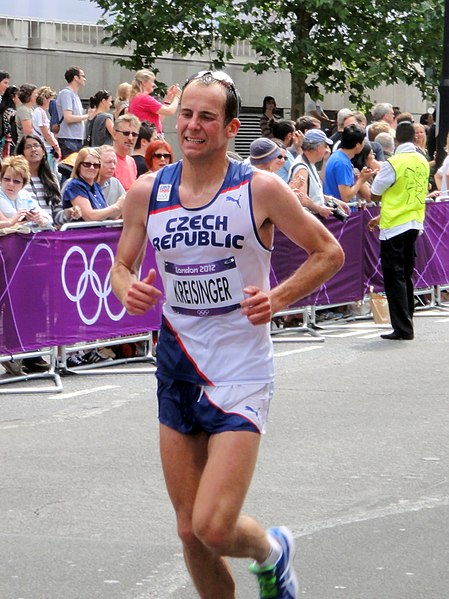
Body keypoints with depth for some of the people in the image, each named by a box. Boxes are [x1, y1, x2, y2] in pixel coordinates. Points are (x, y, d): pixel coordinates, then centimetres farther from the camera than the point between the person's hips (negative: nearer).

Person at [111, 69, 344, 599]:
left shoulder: (260, 189, -9)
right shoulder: (147, 193, 2)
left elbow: (329, 253, 1)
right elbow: (121, 264, 15)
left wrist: (277, 298, -14)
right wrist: (127, 290, -8)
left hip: (241, 376, -4)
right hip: (177, 371, 4)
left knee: (213, 528, -14)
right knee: (190, 532, 7)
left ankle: (271, 552, 20)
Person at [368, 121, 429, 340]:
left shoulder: (393, 164, -16)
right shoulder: (422, 162, 5)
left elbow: (375, 195, -9)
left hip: (395, 227, -7)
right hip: (415, 223, 7)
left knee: (394, 277, -1)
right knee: (406, 276, 15)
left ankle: (402, 328, -4)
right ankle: (406, 324, 19)